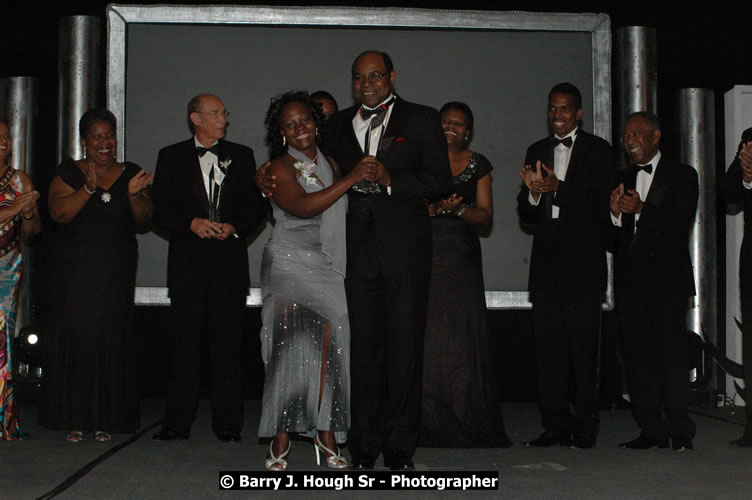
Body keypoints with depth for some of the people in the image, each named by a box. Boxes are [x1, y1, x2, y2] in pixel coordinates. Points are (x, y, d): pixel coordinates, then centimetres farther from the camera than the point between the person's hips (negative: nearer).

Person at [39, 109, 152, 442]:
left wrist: (134, 194, -15)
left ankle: (105, 418, 5)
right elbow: (59, 213, -9)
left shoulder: (131, 174, 9)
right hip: (75, 273, -1)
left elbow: (143, 219, 3)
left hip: (116, 275, 1)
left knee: (112, 337, -1)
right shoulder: (69, 173, 4)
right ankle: (75, 418, 3)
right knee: (75, 336, -4)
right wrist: (88, 190, -22)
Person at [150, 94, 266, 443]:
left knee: (227, 344, 0)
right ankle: (177, 423, 6)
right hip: (187, 262, -1)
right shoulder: (171, 157, 9)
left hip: (230, 260, 1)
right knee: (185, 344, -1)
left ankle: (227, 423, 6)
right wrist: (191, 223, -12)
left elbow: (256, 205, 11)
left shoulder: (241, 156, 13)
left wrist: (235, 227, -6)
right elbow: (160, 209, 4)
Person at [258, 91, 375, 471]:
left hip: (327, 269, 4)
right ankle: (281, 438, -4)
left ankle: (326, 431, 2)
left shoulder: (331, 164, 16)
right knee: (291, 348, -9)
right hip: (289, 265, -4)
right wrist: (350, 180, -16)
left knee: (327, 348, -3)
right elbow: (303, 207, -17)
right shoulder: (279, 168, -1)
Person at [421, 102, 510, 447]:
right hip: (426, 253, -1)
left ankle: (468, 426, 4)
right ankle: (431, 425, -1)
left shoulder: (478, 165, 13)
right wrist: (433, 208, -14)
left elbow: (486, 215, 8)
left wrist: (459, 209, -10)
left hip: (462, 256, 1)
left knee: (464, 337, -3)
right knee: (426, 334, -7)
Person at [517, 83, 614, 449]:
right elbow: (527, 215, 14)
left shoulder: (598, 151, 2)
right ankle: (556, 425, 8)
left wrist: (557, 189, -18)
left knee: (583, 344, -5)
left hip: (583, 261, -4)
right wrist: (532, 193, -8)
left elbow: (601, 207, -9)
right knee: (547, 344, 2)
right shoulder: (537, 152, 17)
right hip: (546, 262, 4)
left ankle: (585, 426, 2)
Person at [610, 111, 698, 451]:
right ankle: (652, 430, 7)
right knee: (637, 356, 2)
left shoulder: (681, 175, 4)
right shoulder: (623, 180, 17)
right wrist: (615, 214, -7)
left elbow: (682, 224, -9)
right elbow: (614, 238, 14)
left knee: (672, 354, -7)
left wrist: (641, 209, -19)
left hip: (667, 279, -4)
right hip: (630, 280, 5)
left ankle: (680, 432, -2)